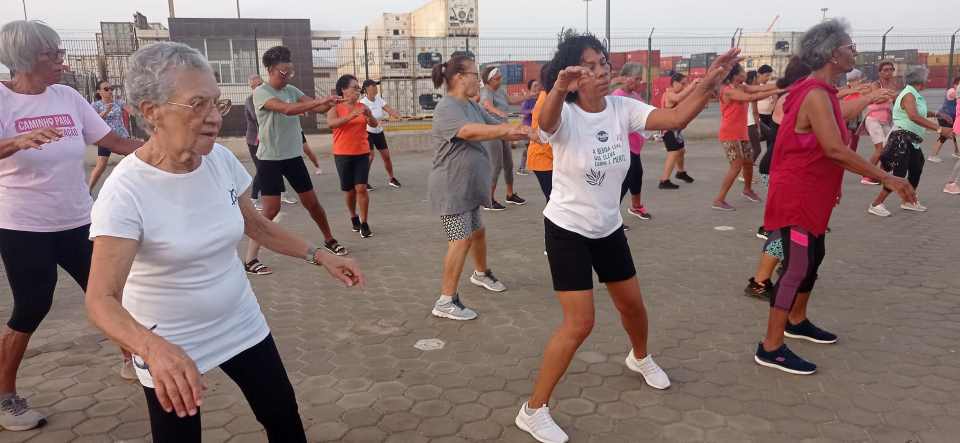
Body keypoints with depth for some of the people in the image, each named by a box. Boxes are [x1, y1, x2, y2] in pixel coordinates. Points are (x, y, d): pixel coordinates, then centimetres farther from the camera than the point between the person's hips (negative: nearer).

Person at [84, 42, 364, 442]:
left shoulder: (220, 159, -9)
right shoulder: (125, 192, -25)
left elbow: (256, 226, 7)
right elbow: (102, 299, -31)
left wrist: (319, 256, 1)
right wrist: (154, 348, -50)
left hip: (240, 326, 5)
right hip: (171, 349, -5)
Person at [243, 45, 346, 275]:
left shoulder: (291, 90, 6)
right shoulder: (260, 92, -13)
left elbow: (316, 108, -4)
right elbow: (288, 109, -30)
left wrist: (329, 103, -26)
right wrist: (321, 100, -33)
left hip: (294, 156, 6)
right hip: (270, 159, -5)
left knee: (312, 202, 12)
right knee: (270, 209, -8)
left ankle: (329, 240, 31)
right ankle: (250, 258, 2)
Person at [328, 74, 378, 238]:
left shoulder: (362, 107, 3)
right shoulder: (335, 108, -5)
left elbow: (375, 124, -4)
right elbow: (331, 123, -24)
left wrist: (369, 116, -26)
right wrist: (352, 115, -34)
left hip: (362, 153, 1)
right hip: (343, 155, -1)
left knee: (361, 188, -8)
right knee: (349, 189, 10)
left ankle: (364, 223, -1)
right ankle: (354, 218, 33)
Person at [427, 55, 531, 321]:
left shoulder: (472, 106, 11)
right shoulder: (447, 107, -18)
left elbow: (498, 127, 8)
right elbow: (471, 131, -35)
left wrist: (523, 132, -9)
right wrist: (510, 130, -36)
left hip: (468, 187, 9)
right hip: (451, 188, -9)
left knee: (477, 232, 24)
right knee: (461, 240, -12)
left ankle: (481, 273, 48)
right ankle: (446, 301, -5)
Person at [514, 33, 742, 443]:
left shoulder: (622, 108, -6)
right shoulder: (565, 116, -21)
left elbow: (675, 118, -16)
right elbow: (546, 121, -46)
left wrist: (708, 83, -30)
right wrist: (558, 89, -67)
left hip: (609, 227, 6)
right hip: (567, 229, -6)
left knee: (632, 304, 21)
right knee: (580, 323, -11)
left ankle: (640, 357, 55)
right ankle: (534, 409, 4)